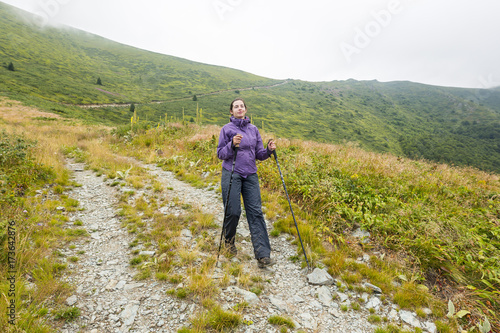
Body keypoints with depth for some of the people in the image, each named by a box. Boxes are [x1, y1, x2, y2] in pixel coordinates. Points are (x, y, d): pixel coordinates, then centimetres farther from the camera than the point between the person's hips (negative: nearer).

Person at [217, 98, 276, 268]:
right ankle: (229, 241, 30)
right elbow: (220, 154, -1)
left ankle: (263, 256, -3)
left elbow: (259, 154, 13)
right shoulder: (227, 129, 2)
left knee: (256, 212, -4)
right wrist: (232, 145, -18)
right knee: (233, 211, -2)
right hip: (232, 174, -3)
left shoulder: (254, 129, 12)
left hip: (250, 175, 3)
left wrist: (268, 150, -7)